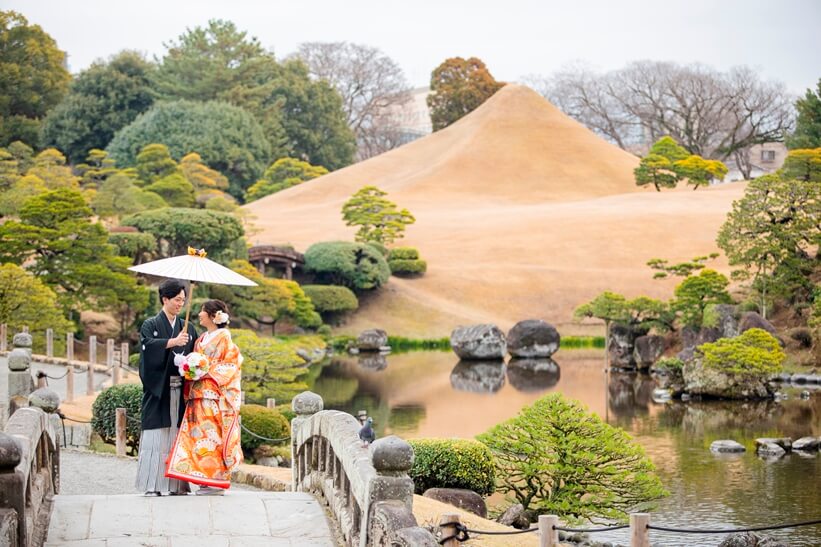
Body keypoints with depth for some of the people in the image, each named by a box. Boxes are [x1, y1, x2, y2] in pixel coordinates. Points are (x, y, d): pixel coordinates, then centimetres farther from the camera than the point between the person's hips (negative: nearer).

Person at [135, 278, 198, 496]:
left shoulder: (188, 328, 16)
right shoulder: (151, 325, 3)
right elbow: (148, 345, -17)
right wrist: (172, 342, -28)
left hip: (180, 390, 4)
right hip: (158, 389, -4)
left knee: (178, 436, 2)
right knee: (156, 437, -7)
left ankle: (177, 485, 5)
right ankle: (152, 485, -5)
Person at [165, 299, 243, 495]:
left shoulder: (224, 337, -3)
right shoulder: (201, 339, 19)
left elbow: (231, 365, -10)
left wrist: (208, 371, -16)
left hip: (214, 396, -7)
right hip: (199, 395, 7)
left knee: (212, 435, -9)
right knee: (198, 435, 3)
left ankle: (217, 481, -6)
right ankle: (205, 480, 6)